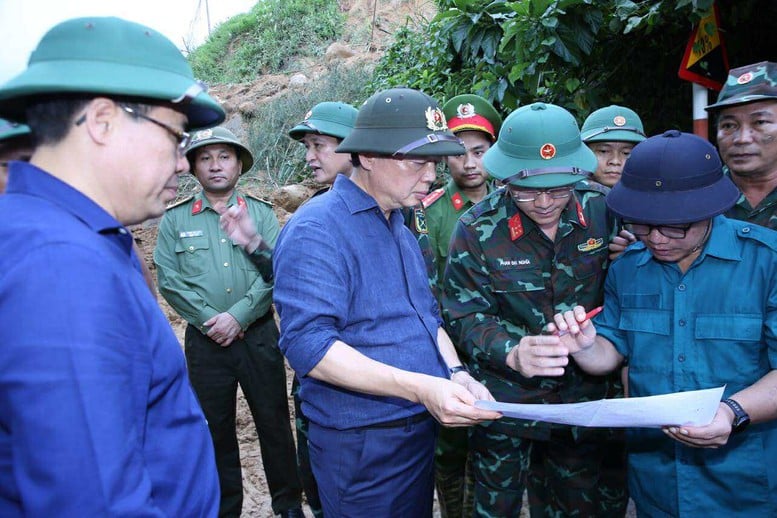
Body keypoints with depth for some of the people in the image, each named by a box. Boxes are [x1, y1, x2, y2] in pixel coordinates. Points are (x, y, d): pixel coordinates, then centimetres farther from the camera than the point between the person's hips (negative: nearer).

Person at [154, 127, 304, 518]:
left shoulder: (261, 213, 3)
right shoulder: (175, 219, 4)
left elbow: (276, 272, -6)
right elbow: (168, 279, -2)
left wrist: (238, 316, -15)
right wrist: (211, 320, -11)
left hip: (258, 335, 0)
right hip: (204, 339, 1)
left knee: (274, 421, 8)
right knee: (215, 426, 12)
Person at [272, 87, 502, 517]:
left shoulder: (399, 226, 10)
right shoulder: (316, 230, -19)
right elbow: (308, 346, -27)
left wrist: (457, 375, -3)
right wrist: (421, 387, -32)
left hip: (421, 429, 9)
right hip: (360, 445, -8)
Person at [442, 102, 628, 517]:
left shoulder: (606, 209, -9)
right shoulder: (477, 229, -14)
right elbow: (464, 315, -13)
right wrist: (512, 352, -28)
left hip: (589, 395, 2)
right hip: (507, 399, -2)